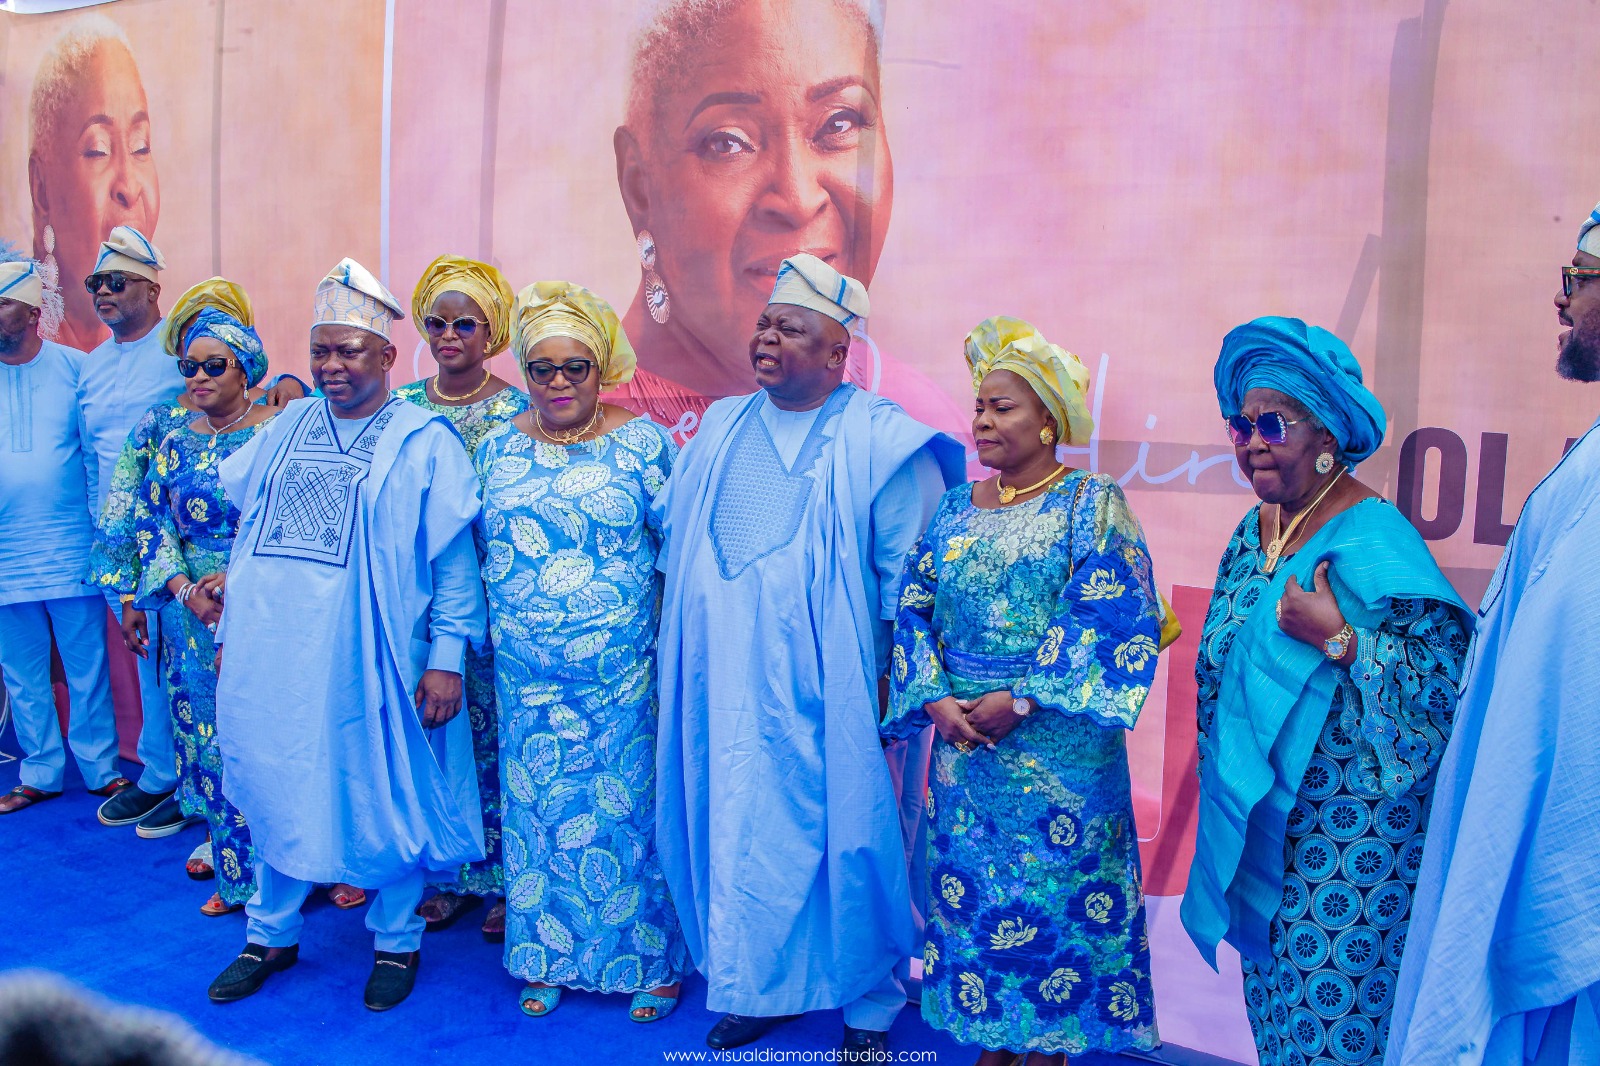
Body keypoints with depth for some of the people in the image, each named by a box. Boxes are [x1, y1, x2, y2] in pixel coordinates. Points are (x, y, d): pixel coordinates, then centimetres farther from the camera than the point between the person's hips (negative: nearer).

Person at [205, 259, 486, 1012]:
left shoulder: (425, 442, -4)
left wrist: (446, 657, -11)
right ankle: (271, 935, 35)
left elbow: (455, 559, -7)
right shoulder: (286, 429, 12)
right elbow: (247, 535, 19)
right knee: (276, 791, 15)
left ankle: (396, 941, 26)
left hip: (365, 661, -5)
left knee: (383, 796, 6)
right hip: (272, 655, 5)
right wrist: (230, 634, 18)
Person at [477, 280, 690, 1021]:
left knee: (628, 805, 4)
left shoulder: (644, 444, -4)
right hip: (526, 676, 4)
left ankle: (651, 959, 22)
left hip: (622, 675, -3)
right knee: (536, 807, 12)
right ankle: (549, 958, 29)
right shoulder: (499, 449, 6)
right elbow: (480, 550, 13)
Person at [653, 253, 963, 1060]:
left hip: (823, 698, -5)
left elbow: (911, 577, -8)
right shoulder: (720, 428, 10)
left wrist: (895, 684, -10)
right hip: (723, 688, 5)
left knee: (839, 835, 6)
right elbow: (673, 536, 18)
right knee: (734, 834, 13)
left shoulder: (880, 442, -7)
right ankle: (757, 985, 34)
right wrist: (678, 643, 15)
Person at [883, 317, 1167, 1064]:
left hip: (1058, 745, -5)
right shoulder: (956, 510, 8)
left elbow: (1109, 620, -17)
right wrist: (934, 700, -10)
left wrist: (1020, 701, -20)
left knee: (1054, 886, 6)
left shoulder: (1092, 504, -7)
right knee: (970, 883, 13)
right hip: (962, 737, 5)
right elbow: (914, 611, 5)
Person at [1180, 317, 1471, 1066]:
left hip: (1348, 831, -7)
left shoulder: (1373, 540, -18)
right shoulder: (1254, 531, 7)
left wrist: (1339, 639, -28)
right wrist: (1223, 777, 20)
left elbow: (1451, 680, -23)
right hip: (1260, 821, 8)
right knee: (1274, 993, 18)